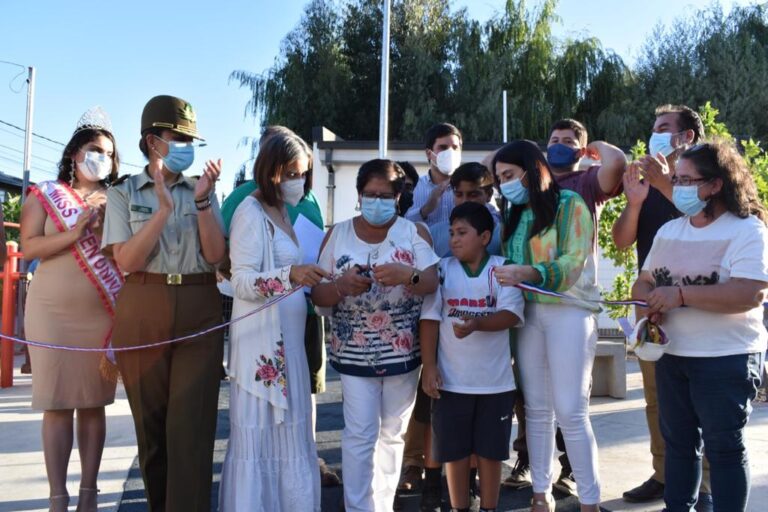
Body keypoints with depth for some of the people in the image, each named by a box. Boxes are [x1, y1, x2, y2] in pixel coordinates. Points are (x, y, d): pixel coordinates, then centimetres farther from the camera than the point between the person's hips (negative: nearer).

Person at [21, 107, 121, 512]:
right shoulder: (45, 195, 5)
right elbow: (29, 249, -7)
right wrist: (76, 231, -17)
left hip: (101, 313, 2)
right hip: (53, 311, -2)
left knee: (93, 403, 5)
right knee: (57, 403, 0)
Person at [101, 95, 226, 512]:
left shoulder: (202, 189, 8)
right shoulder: (123, 194, 4)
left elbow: (215, 255, -2)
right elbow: (127, 261, -9)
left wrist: (202, 200, -13)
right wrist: (164, 209, -18)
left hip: (199, 315, 0)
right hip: (144, 315, 0)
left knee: (192, 426, -5)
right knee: (151, 423, 10)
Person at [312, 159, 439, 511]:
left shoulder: (414, 232, 0)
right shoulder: (338, 234, 0)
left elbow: (432, 283, -11)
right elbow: (318, 295, -3)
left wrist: (408, 275, -33)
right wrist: (342, 286, -25)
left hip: (403, 352, 1)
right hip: (355, 353, -1)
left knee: (393, 433, 14)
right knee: (359, 435, -4)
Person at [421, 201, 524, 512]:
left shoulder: (503, 269, -3)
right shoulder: (442, 269, 0)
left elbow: (512, 315, -12)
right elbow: (430, 318, -2)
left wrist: (476, 323, -30)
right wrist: (429, 366, -9)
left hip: (495, 380, -1)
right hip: (451, 379, 1)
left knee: (490, 449, 11)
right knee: (454, 450, 10)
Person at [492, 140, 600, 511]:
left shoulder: (570, 204, -2)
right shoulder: (515, 216, 17)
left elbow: (574, 263, -14)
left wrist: (526, 272, -28)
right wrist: (503, 278, -6)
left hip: (568, 312, -6)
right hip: (528, 314, 6)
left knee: (570, 411, -7)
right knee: (536, 409, 8)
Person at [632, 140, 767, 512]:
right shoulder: (669, 231, 9)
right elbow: (643, 282, 14)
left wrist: (681, 293, -25)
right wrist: (648, 300, -10)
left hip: (726, 360, -7)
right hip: (671, 355, 7)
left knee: (724, 447, 3)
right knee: (677, 440, 17)